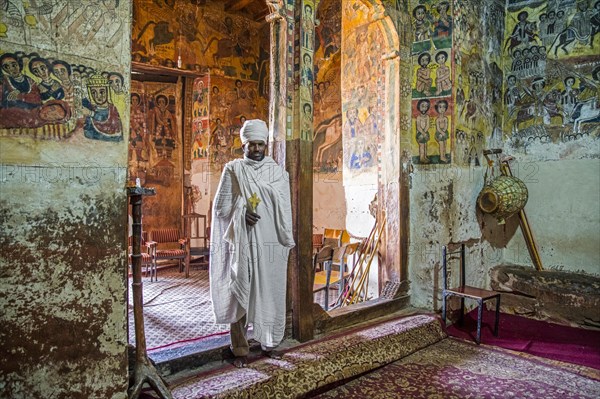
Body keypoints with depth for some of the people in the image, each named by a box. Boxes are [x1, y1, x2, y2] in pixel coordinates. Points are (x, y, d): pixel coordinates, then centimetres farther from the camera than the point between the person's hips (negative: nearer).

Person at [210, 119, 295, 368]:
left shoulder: (279, 173, 9)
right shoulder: (233, 170, 2)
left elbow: (285, 210, 9)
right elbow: (221, 208, 0)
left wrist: (287, 242, 3)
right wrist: (242, 212, -17)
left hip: (271, 244, 3)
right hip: (243, 244, -2)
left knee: (271, 292, 9)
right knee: (240, 294, 3)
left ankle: (269, 343, 27)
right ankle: (240, 350, 16)